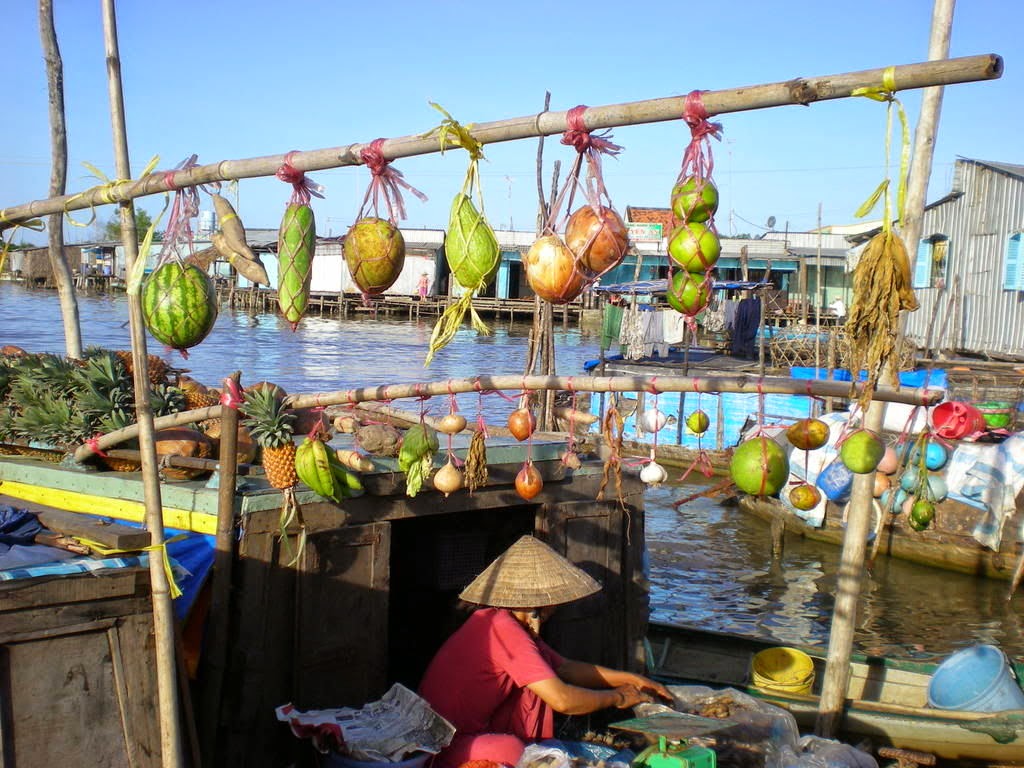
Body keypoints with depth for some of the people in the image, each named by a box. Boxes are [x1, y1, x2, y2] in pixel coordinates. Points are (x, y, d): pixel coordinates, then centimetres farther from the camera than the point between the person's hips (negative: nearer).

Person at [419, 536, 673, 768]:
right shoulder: (502, 627, -23)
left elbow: (565, 668, 17)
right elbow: (562, 700, -25)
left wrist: (631, 679, 13)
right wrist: (618, 697, -9)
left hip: (473, 728, 10)